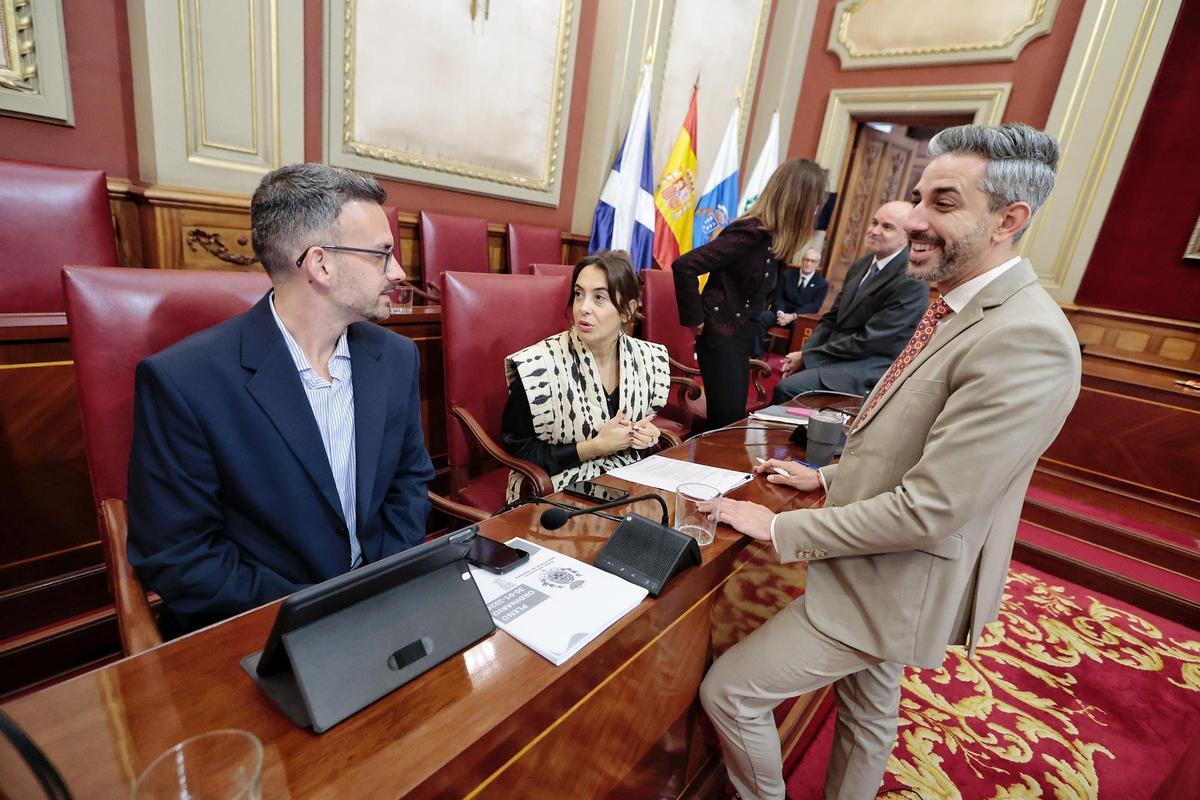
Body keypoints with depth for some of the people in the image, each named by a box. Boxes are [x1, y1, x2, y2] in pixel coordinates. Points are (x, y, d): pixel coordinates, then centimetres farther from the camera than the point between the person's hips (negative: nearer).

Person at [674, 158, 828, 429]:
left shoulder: (771, 237, 8)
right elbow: (684, 266, -25)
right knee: (727, 420, -6)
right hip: (721, 335, -9)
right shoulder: (750, 232, -18)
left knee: (734, 420, 13)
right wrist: (694, 319, -18)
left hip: (742, 336, 9)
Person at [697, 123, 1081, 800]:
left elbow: (928, 509, -29)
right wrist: (828, 476, 10)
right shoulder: (958, 306, 3)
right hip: (882, 567, 9)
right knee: (868, 708, 28)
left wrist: (782, 529, -20)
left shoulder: (1026, 340, -28)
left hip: (899, 584, -9)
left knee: (729, 691, 1)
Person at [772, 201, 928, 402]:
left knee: (787, 389, -21)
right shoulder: (861, 265, 11)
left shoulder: (912, 281, -15)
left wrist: (807, 357, -15)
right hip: (836, 356, 7)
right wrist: (803, 353, -6)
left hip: (870, 369, -7)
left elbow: (867, 341, -19)